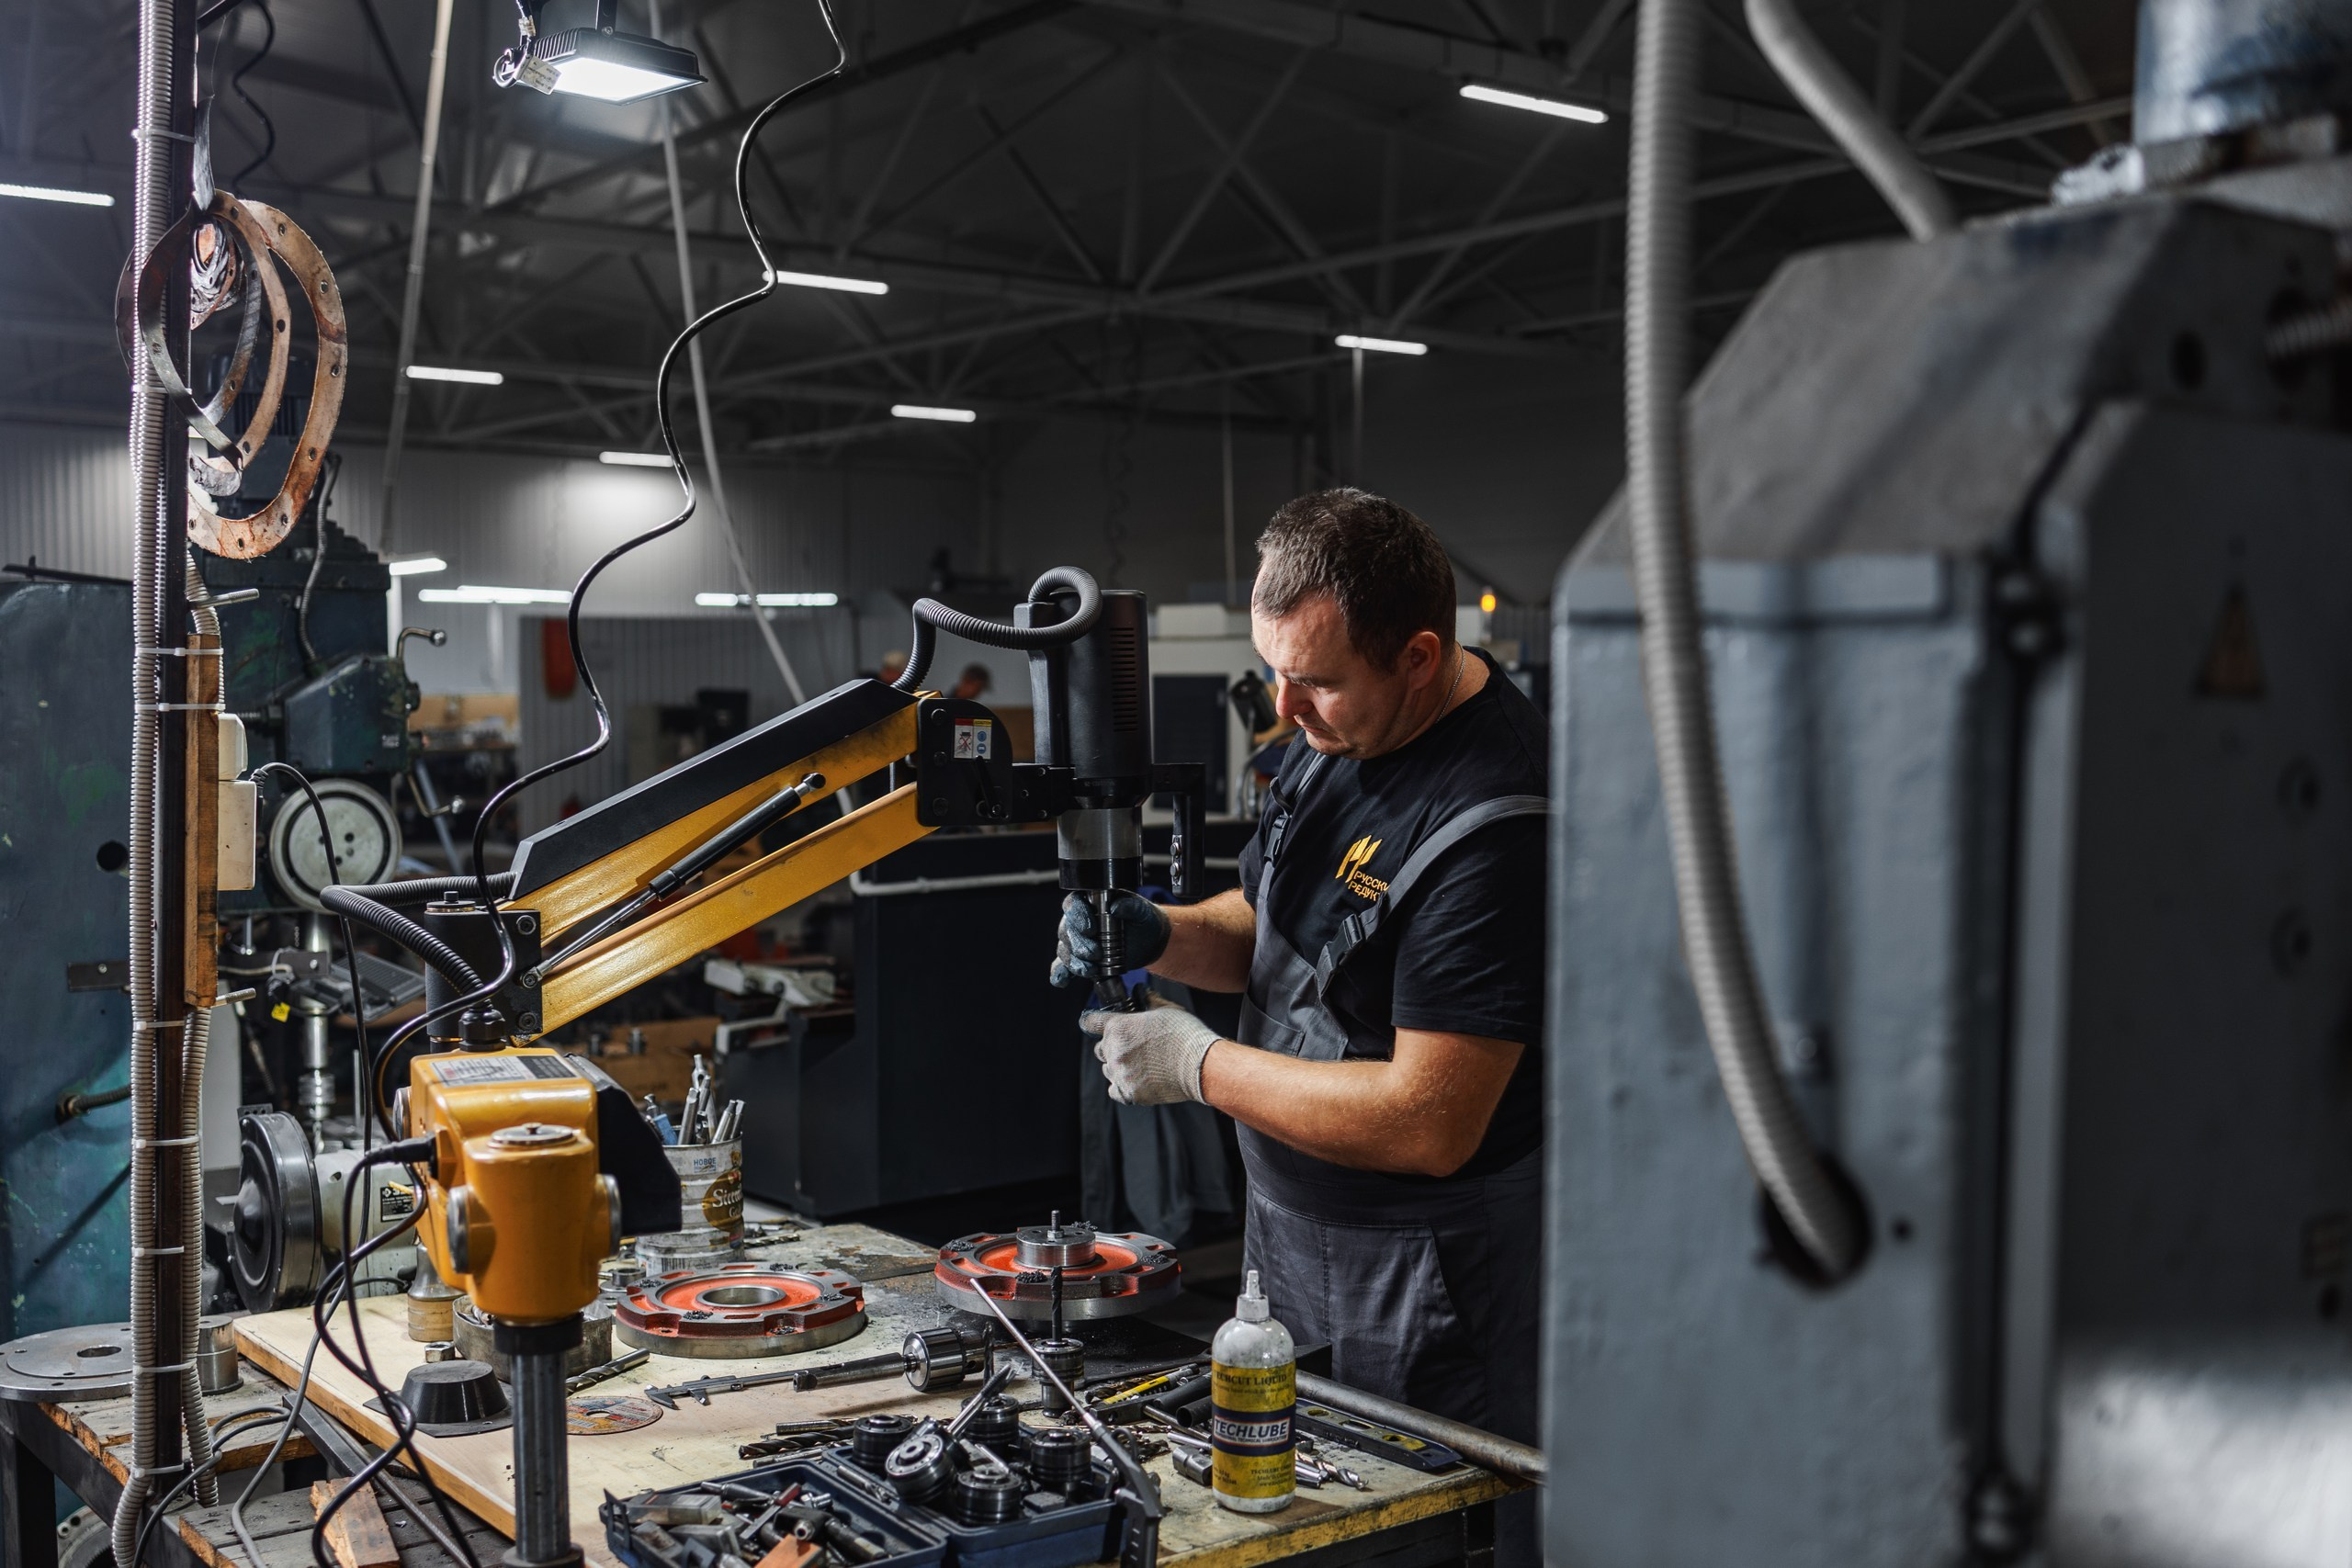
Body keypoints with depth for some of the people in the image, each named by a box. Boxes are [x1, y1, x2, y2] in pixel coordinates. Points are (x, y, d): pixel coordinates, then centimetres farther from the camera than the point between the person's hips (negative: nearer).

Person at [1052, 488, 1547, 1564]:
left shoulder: (1494, 821, -26)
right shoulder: (1338, 733, 3)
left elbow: (1429, 1125, -27)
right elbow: (1264, 930, 17)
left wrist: (1199, 1065, -19)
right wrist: (1154, 935, -5)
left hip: (1425, 1285, -9)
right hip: (1293, 1234, 9)